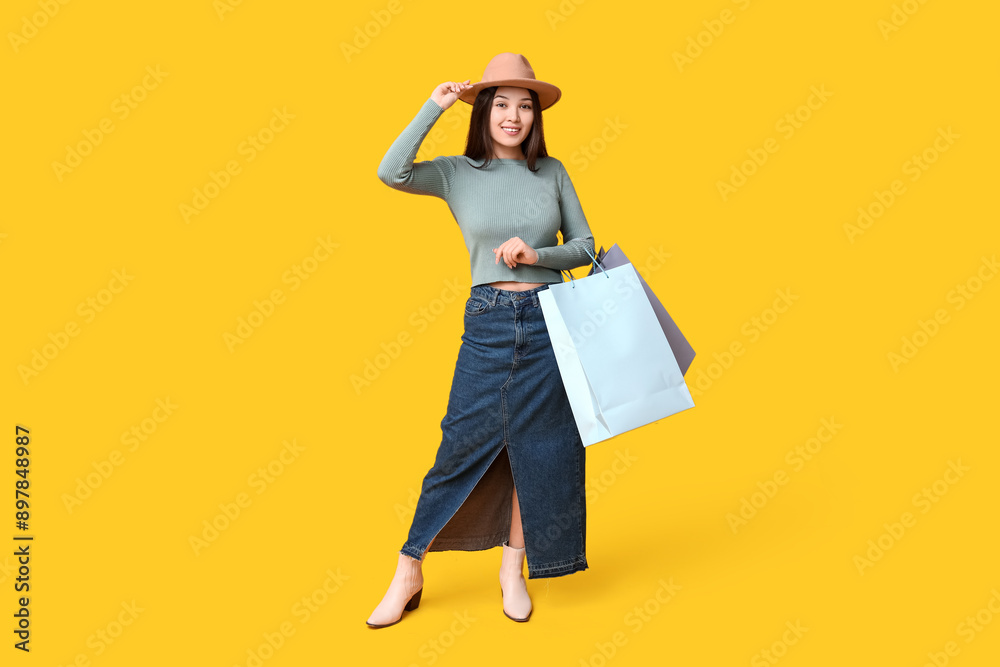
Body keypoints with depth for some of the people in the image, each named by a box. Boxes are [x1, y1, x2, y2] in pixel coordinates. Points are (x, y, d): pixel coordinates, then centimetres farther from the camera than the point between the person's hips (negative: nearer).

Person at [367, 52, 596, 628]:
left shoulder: (552, 172, 8)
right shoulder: (456, 173, 3)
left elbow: (585, 244, 9)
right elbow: (391, 173, -15)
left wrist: (537, 254, -10)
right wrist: (436, 106, -8)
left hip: (550, 321, 2)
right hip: (489, 324, -2)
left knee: (537, 449, 7)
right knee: (464, 446, -1)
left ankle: (514, 570, 25)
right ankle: (409, 575, 15)